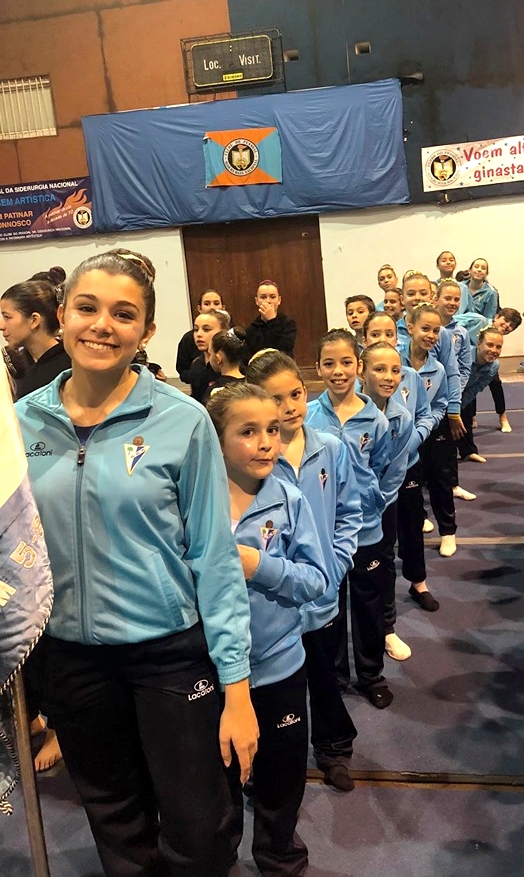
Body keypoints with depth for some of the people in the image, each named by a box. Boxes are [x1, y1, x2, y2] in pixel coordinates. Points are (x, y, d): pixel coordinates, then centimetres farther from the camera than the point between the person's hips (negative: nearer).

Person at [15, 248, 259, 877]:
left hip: (172, 649, -3)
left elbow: (215, 557, -11)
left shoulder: (181, 421, -13)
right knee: (115, 824, 24)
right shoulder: (23, 421, -4)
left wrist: (236, 685, -11)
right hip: (70, 654, 3)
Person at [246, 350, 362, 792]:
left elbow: (349, 513, 2)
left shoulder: (331, 448, -6)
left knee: (325, 676, 24)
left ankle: (333, 747, 48)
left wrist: (335, 563, -6)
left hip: (322, 593, 3)